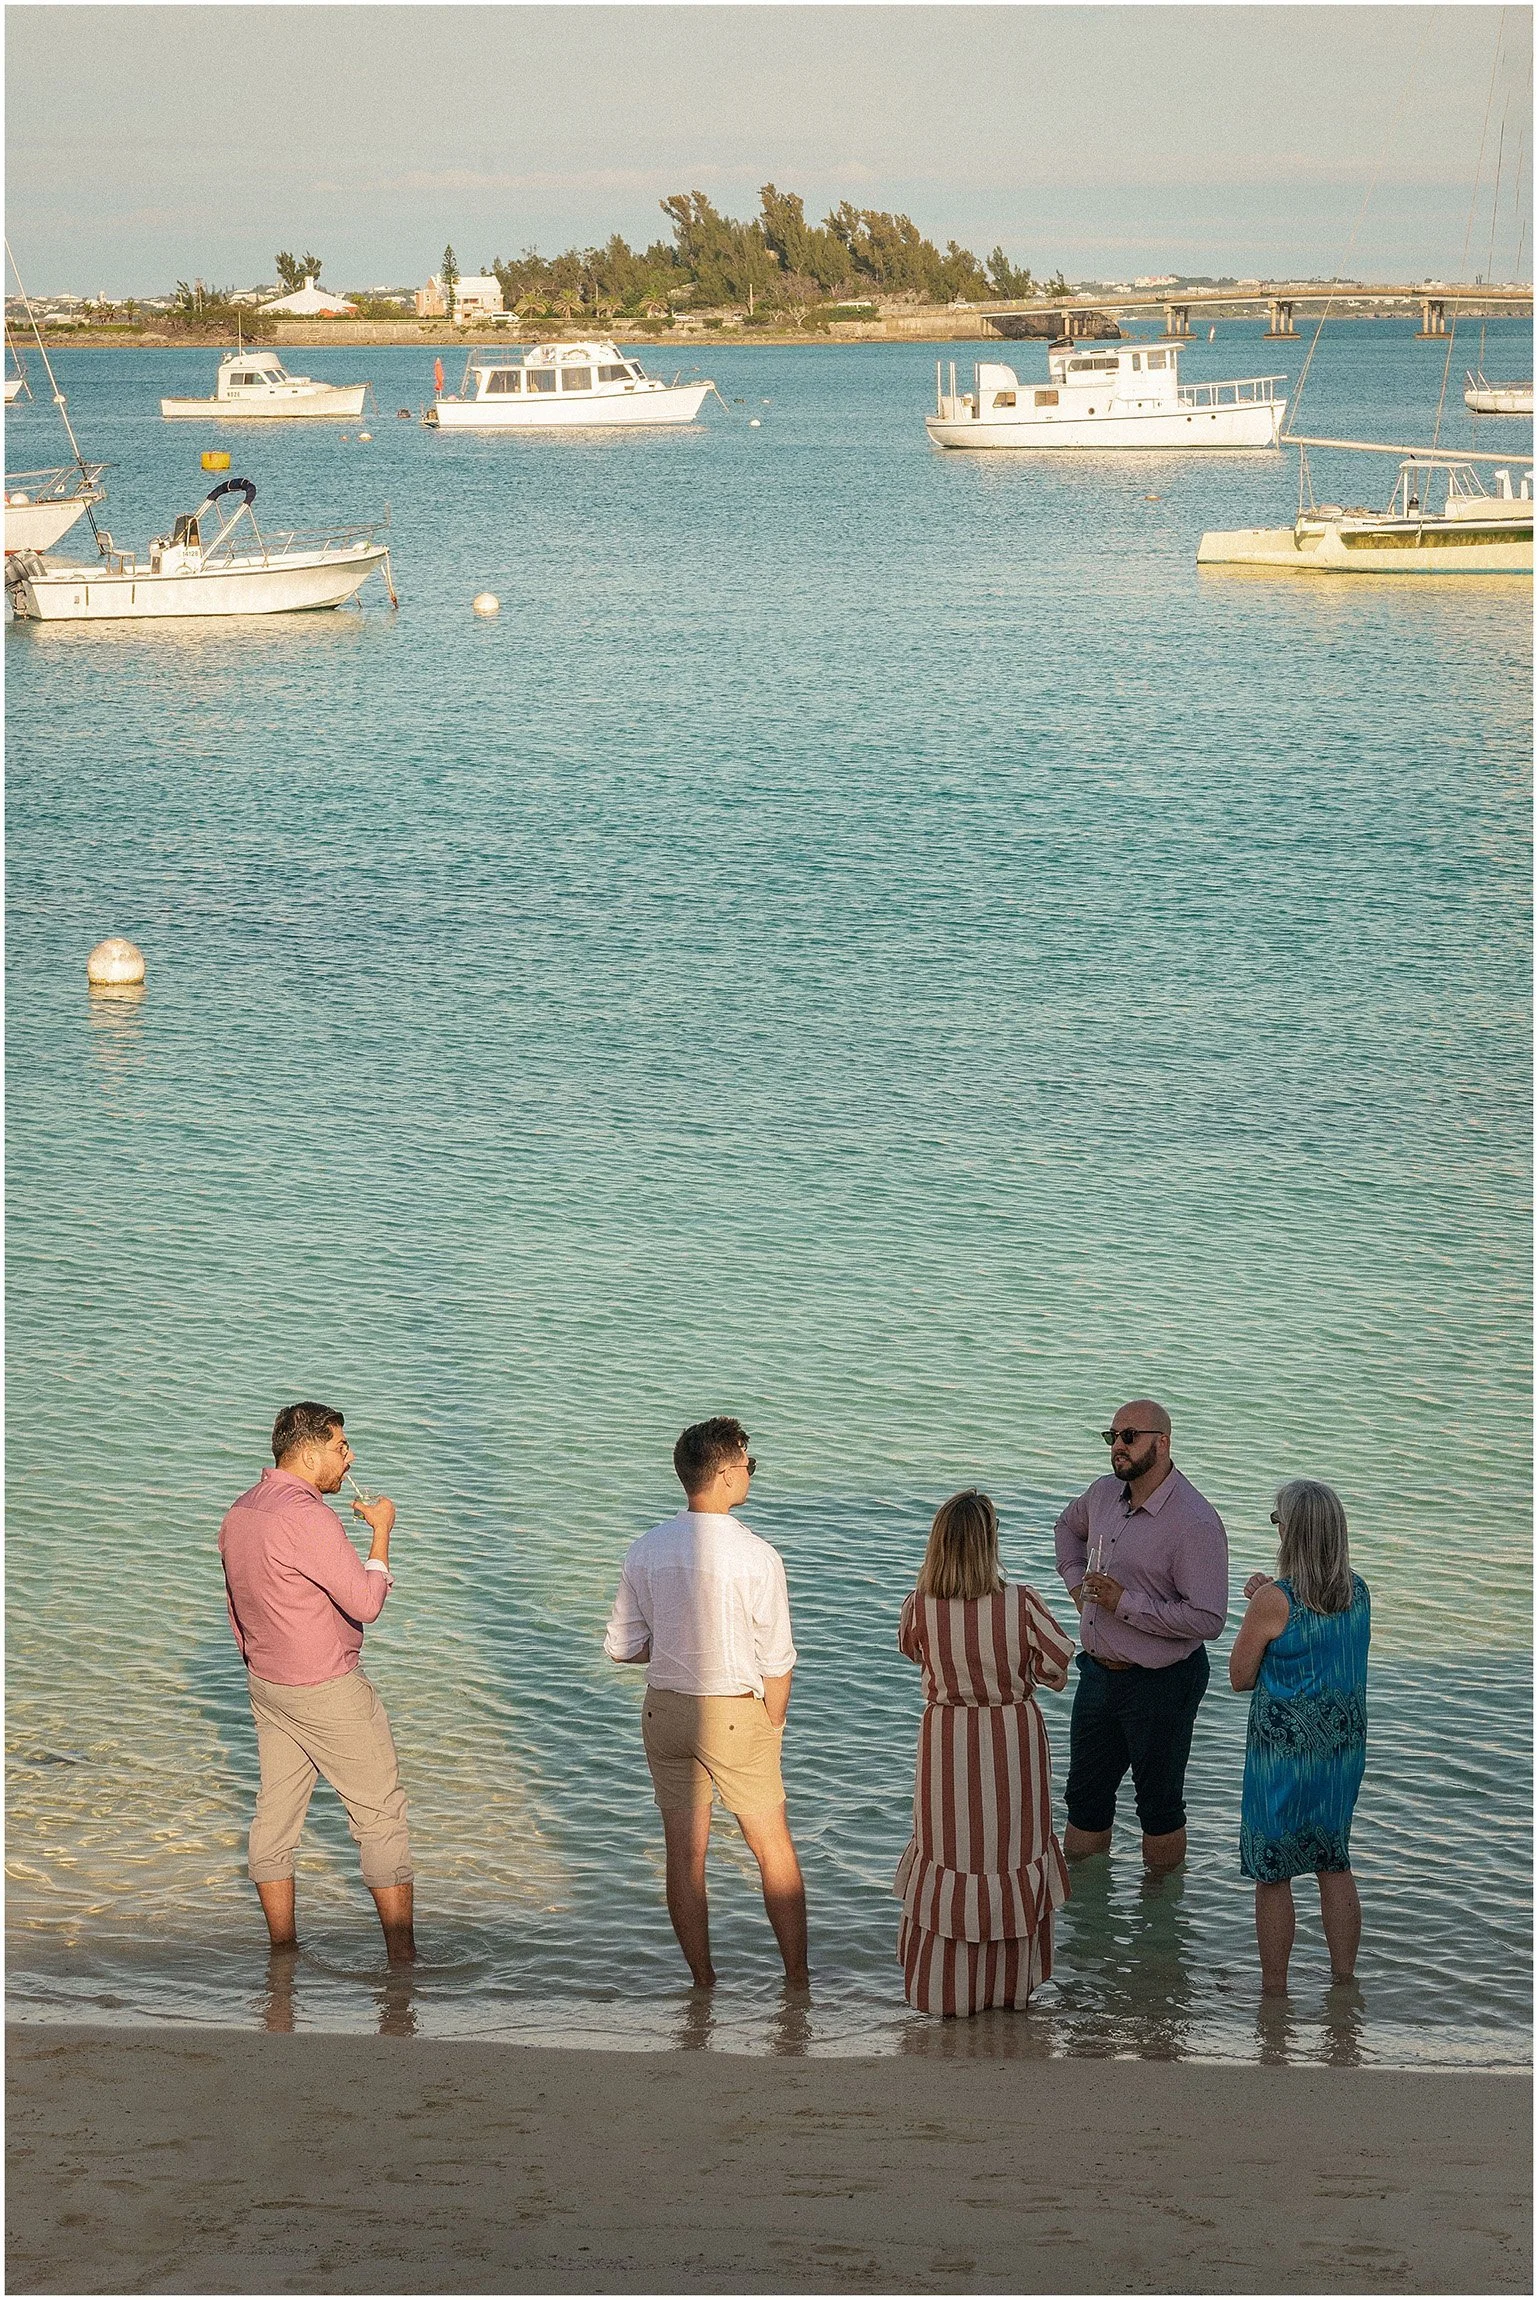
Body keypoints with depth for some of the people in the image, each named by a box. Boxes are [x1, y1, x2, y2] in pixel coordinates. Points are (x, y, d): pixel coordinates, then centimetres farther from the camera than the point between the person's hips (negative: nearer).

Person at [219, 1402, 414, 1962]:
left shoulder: (240, 1513, 6)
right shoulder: (307, 1518, -24)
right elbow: (365, 1602, -22)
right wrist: (381, 1532, -11)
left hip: (266, 1684, 9)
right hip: (328, 1693, -8)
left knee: (276, 1813, 11)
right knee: (381, 1815, 2)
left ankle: (283, 1957, 15)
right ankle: (404, 1959, 5)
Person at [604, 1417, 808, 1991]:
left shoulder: (645, 1550, -3)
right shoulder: (755, 1556, -16)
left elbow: (621, 1645, 3)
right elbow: (777, 1662, -11)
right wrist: (771, 1728, 4)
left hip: (665, 1709, 4)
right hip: (734, 1713, -4)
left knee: (684, 1853, 11)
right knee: (774, 1849, 11)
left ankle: (703, 1985, 17)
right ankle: (798, 1983, 16)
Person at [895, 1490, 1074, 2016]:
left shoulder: (919, 1608, -15)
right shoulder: (1020, 1603, -20)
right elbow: (1058, 1662, -9)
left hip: (948, 1741, 1)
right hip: (1014, 1740, -1)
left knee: (948, 1853, 14)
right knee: (1012, 1850, 15)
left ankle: (943, 1988, 22)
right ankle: (1011, 1982, 27)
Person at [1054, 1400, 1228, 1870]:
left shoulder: (1196, 1523, -22)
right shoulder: (1104, 1493, 1)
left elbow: (1208, 1620, -27)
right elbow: (1070, 1526, 27)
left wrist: (1125, 1603, -25)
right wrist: (1076, 1582, 10)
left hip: (1160, 1685, -7)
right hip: (1098, 1672, 7)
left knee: (1159, 1806, 10)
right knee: (1085, 1798, 18)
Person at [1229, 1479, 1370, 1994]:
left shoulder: (1274, 1601, -19)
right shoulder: (1359, 1593, 0)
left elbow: (1240, 1678, -8)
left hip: (1283, 1750, -6)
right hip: (1345, 1746, 6)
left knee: (1273, 1874, 7)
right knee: (1334, 1864, 19)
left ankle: (1273, 1989, 14)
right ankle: (1345, 1978, 23)